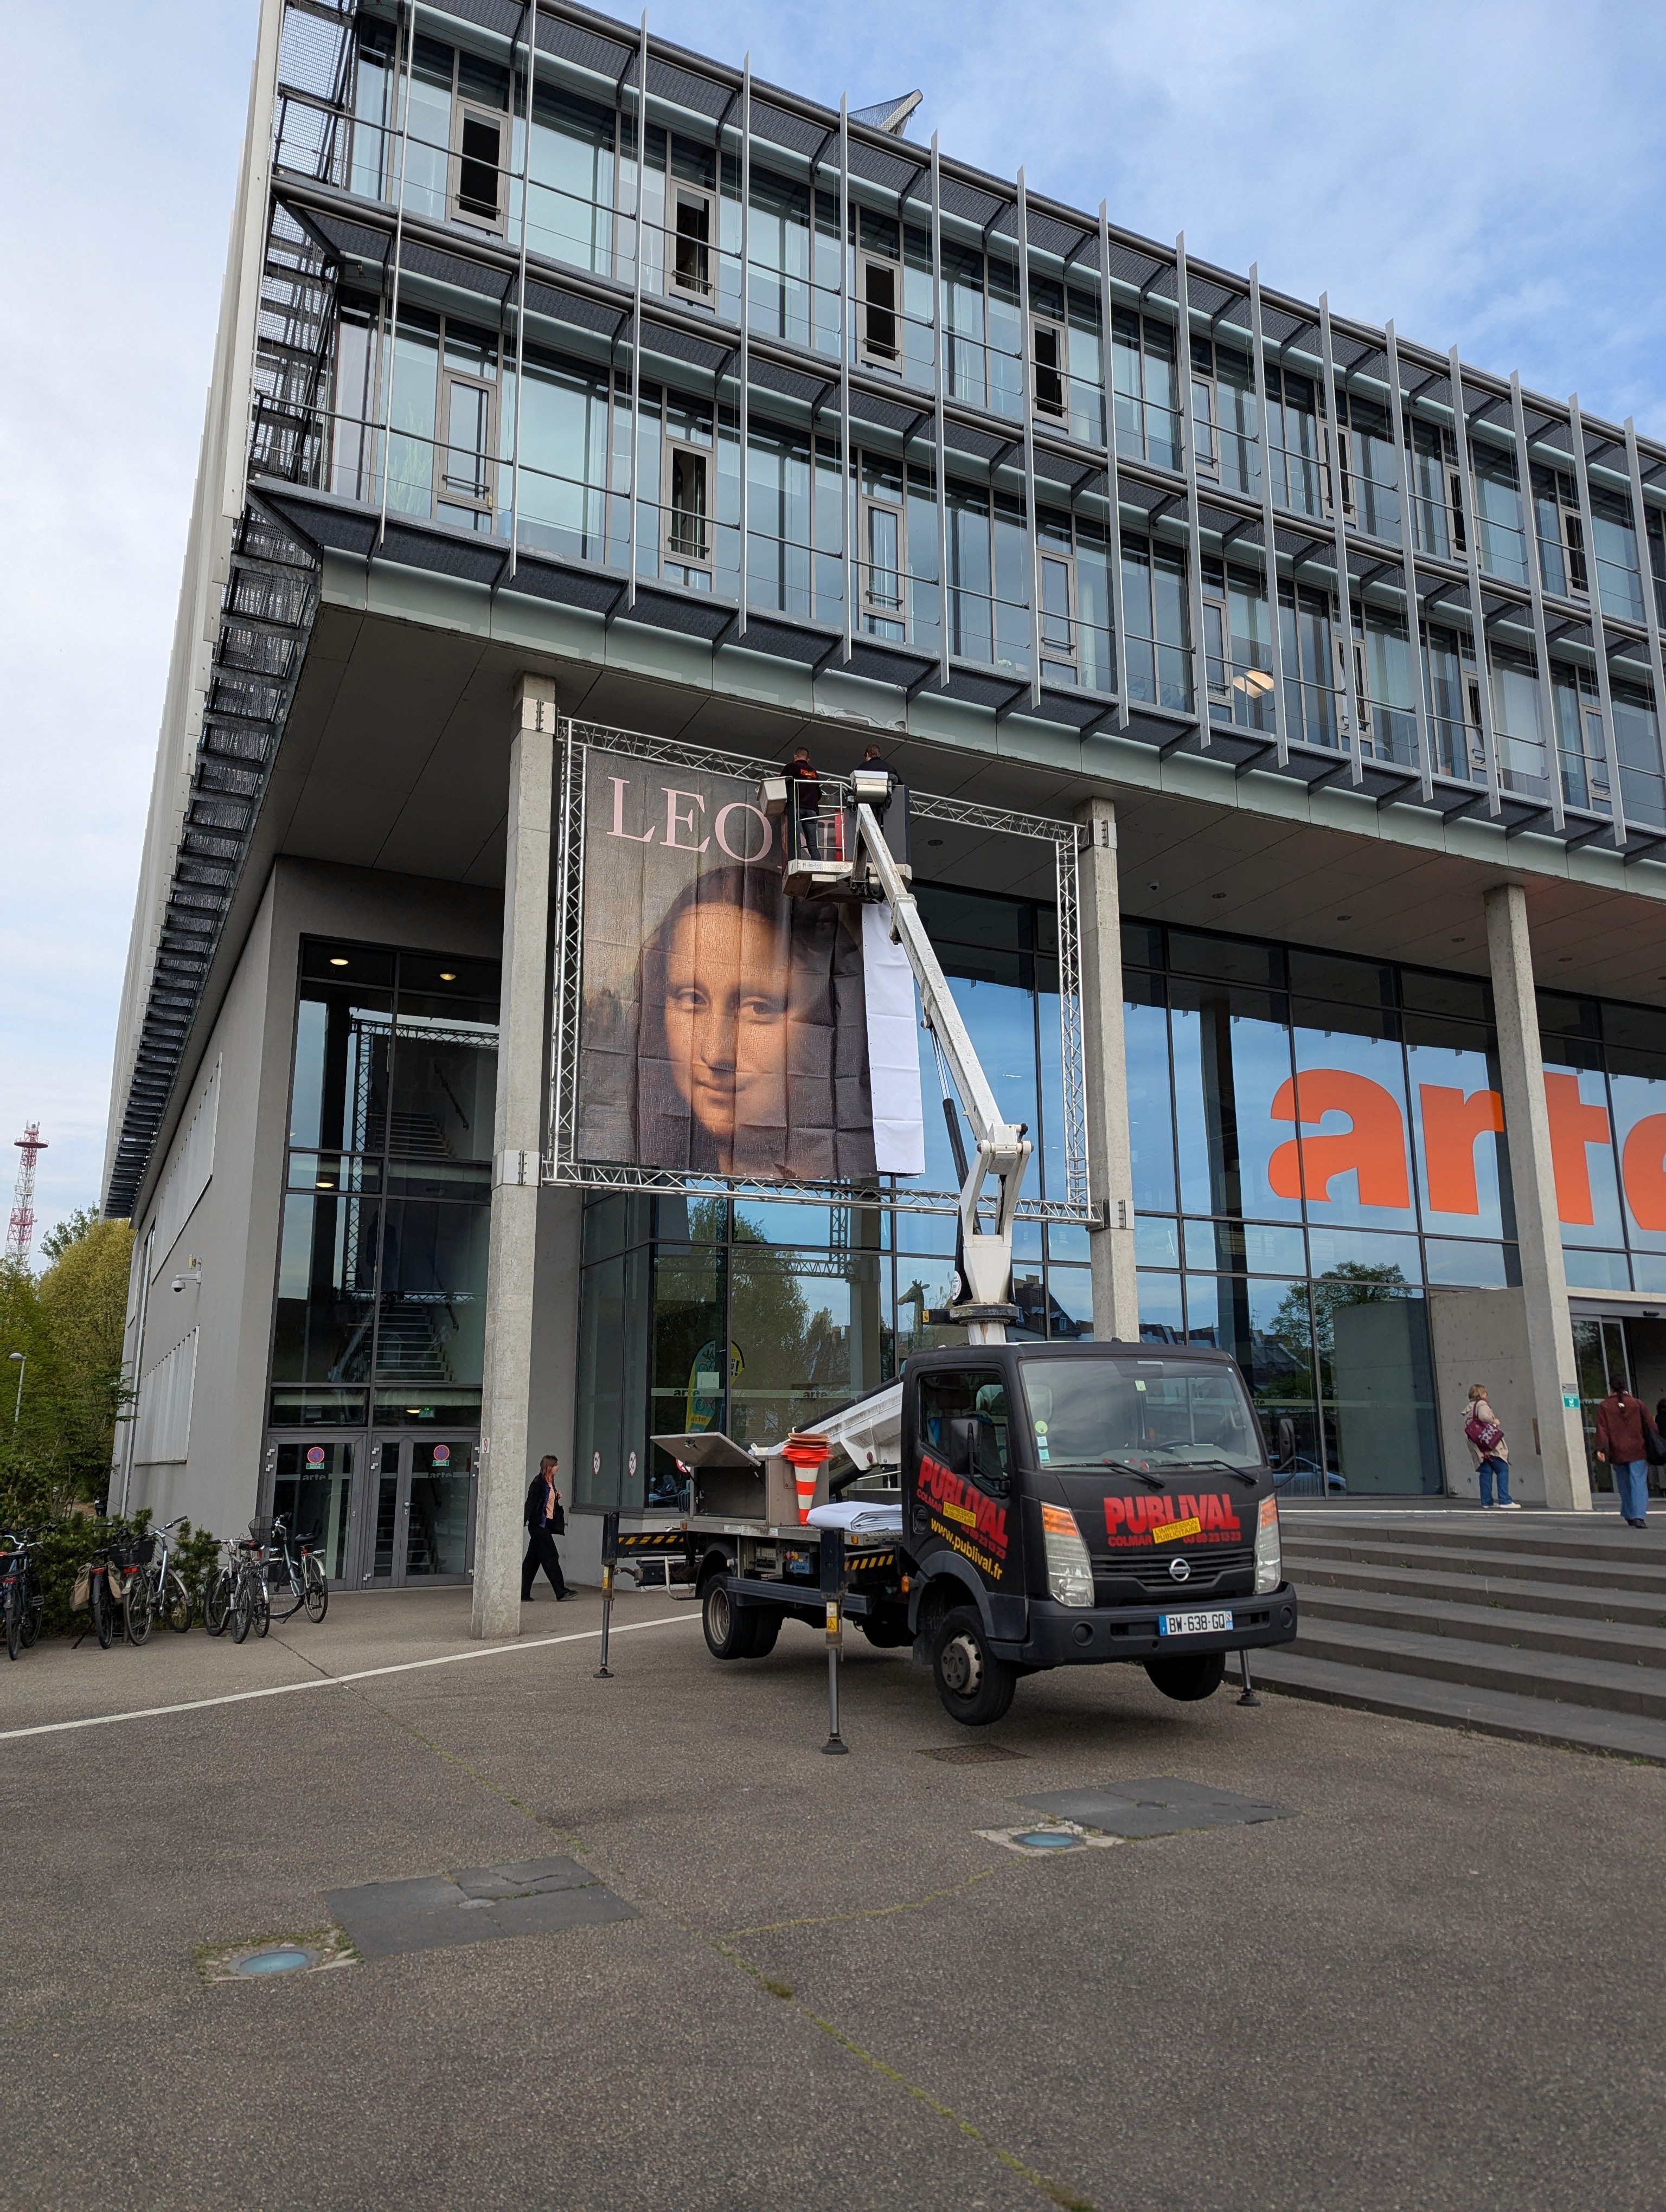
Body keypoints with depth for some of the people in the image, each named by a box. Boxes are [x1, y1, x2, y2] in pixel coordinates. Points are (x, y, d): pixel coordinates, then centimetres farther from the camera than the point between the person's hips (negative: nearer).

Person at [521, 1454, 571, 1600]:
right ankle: (561, 1592, -3)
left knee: (533, 1559, 9)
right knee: (551, 1557, -6)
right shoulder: (538, 1482, -13)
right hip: (539, 1524, -9)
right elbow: (531, 1502, -18)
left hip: (547, 1525, 9)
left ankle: (524, 1594, 12)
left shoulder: (551, 1482, 14)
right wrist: (524, 1520, -23)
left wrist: (557, 1497, 5)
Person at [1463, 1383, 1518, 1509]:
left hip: (1480, 1447, 8)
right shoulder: (1481, 1404, -4)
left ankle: (1486, 1501, 4)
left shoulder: (1468, 1409, 19)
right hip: (1491, 1443, -8)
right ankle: (1505, 1501, -14)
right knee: (1503, 1470, -6)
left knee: (1486, 1472, 9)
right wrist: (1494, 1421, -10)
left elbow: (1466, 1429, 17)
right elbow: (1483, 1416, -25)